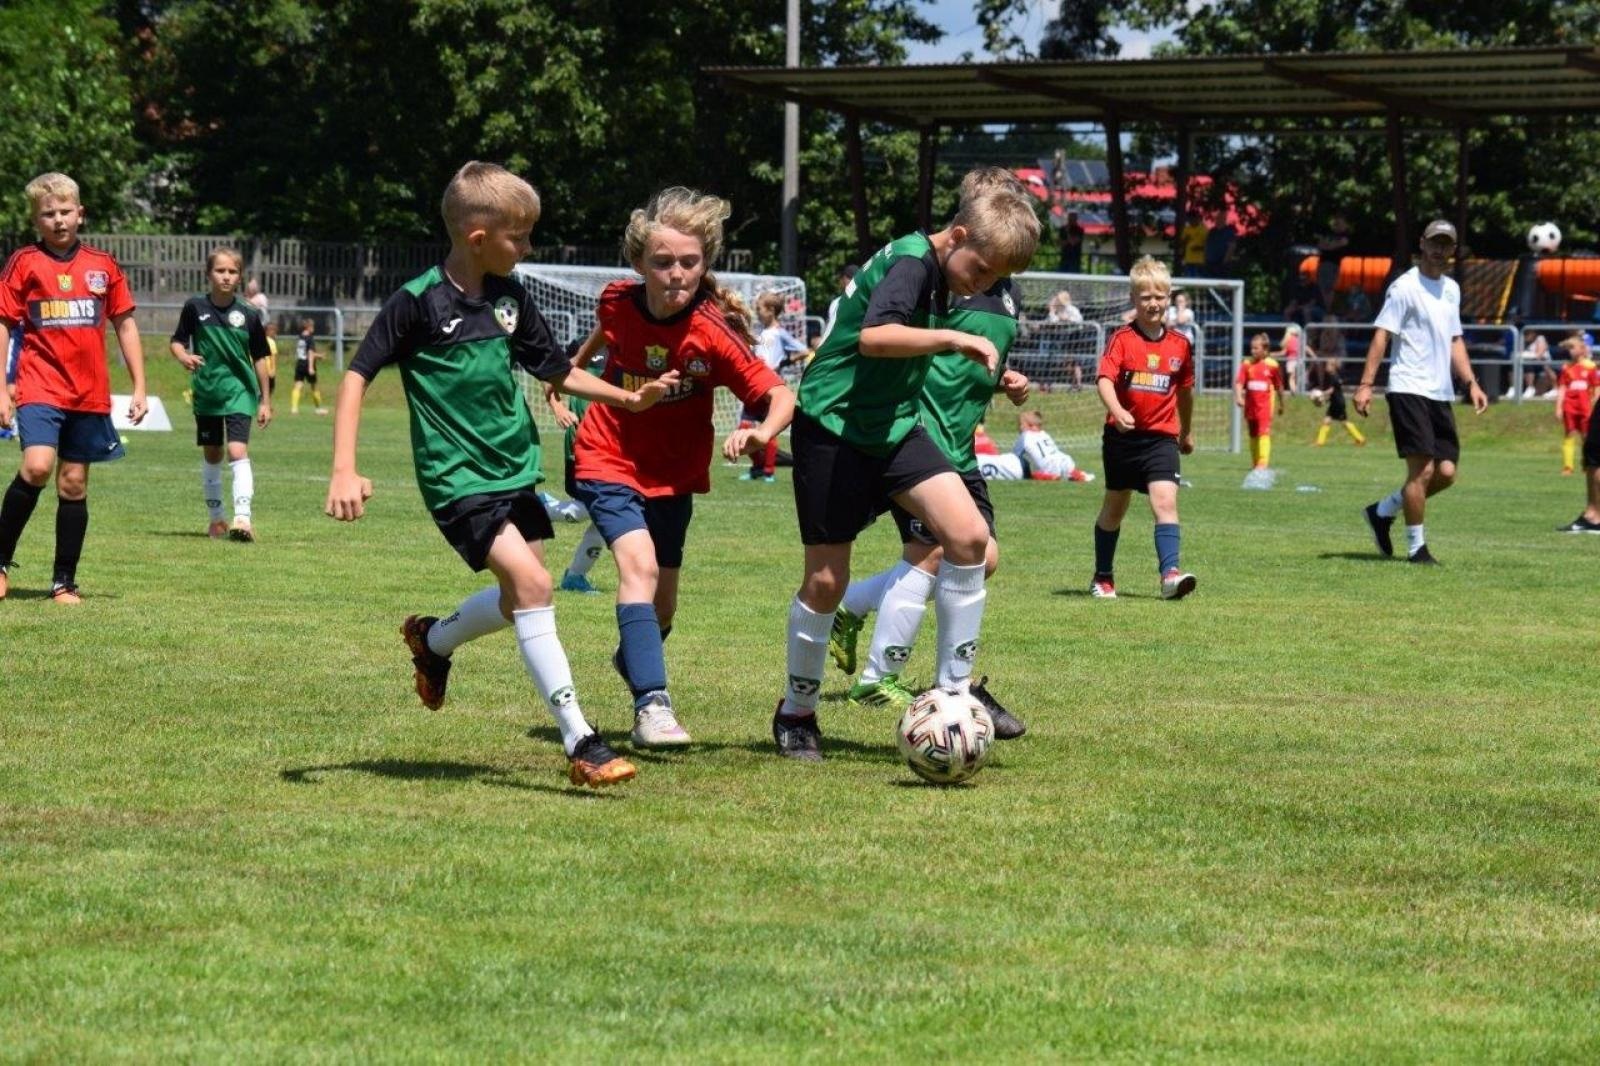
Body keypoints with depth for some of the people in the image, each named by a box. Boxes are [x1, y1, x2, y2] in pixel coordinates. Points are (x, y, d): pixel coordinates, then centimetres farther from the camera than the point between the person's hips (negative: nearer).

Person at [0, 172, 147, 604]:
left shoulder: (103, 265, 8)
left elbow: (125, 325, 14)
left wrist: (139, 386, 9)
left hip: (90, 394, 3)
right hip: (40, 386, -3)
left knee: (74, 484, 6)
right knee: (37, 467, -22)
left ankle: (64, 581, 15)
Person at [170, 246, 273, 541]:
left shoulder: (248, 315, -3)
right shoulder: (195, 307, -3)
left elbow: (259, 359, 5)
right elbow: (177, 341, 5)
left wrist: (266, 401, 7)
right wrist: (184, 357, -19)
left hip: (239, 390, -2)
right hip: (206, 392, 2)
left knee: (238, 451, -17)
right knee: (211, 456, 13)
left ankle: (242, 518, -23)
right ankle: (216, 519, 27)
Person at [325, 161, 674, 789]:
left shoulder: (510, 298, 6)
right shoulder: (419, 301, -12)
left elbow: (556, 371, 18)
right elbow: (357, 375, -10)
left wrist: (628, 398, 7)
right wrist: (344, 471, -18)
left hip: (515, 469, 8)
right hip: (456, 477, -7)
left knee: (521, 602, 13)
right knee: (530, 582, -21)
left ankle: (433, 641, 45)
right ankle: (580, 744, -21)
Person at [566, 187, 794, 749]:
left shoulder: (713, 334, -23)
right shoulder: (617, 302, -16)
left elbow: (781, 395, -26)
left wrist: (762, 431, -45)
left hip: (673, 474, 1)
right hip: (609, 462, -1)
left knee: (663, 597, 14)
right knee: (638, 563, -24)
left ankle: (633, 659, 48)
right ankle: (652, 703, -28)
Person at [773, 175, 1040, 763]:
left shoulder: (937, 273, 9)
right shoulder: (911, 262, -18)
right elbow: (875, 337, -37)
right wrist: (954, 339, -38)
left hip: (893, 426, 8)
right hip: (833, 426, -8)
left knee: (969, 534, -12)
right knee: (826, 580, -1)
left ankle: (953, 688, -2)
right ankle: (797, 712, 20)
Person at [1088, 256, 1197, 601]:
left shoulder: (1180, 345, 4)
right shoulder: (1122, 339, -6)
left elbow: (1185, 390, 18)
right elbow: (1105, 379, -20)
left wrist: (1187, 431, 29)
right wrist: (1116, 410, -39)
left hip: (1161, 437, 1)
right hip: (1123, 435, -1)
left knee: (1165, 500, -17)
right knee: (1115, 507, 13)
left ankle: (1170, 573, -26)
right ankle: (1103, 577, 26)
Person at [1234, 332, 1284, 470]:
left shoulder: (1271, 364, -3)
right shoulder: (1247, 364, 2)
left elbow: (1279, 386, 8)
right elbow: (1239, 382, -6)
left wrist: (1281, 404, 15)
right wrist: (1238, 397, -23)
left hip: (1265, 405, -4)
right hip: (1250, 405, 4)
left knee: (1264, 433, -15)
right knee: (1253, 434, 13)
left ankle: (1263, 462, -20)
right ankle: (1255, 462, 24)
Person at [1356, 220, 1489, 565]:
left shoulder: (1451, 289, 17)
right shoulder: (1405, 286, -6)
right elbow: (1382, 335, -11)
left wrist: (1471, 382, 14)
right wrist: (1365, 385, -18)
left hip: (1441, 394, 8)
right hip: (1409, 390, -7)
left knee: (1446, 473, 3)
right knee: (1422, 469, -11)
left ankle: (1382, 511, 21)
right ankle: (1416, 547, -1)